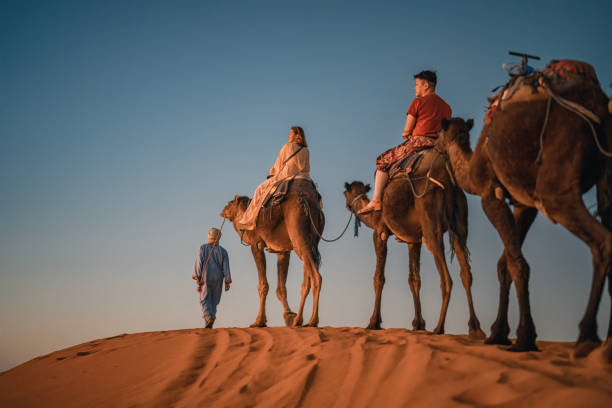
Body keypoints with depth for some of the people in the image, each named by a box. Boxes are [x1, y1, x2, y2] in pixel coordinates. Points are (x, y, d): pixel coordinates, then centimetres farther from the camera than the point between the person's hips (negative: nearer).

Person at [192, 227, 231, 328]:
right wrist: (227, 283, -2)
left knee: (205, 300, 1)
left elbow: (199, 264, -6)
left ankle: (209, 318, -26)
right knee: (213, 301, 11)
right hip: (217, 279, 2)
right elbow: (226, 267, -3)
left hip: (205, 278, -2)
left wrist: (198, 279, -5)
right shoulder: (223, 251, 2)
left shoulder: (203, 248, -2)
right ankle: (210, 325, 6)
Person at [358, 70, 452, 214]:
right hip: (437, 146, 6)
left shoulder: (418, 102, -2)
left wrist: (407, 134, 23)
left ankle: (376, 201, -2)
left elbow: (407, 130, -2)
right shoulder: (446, 106, 18)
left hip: (418, 142, -6)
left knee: (383, 160, 7)